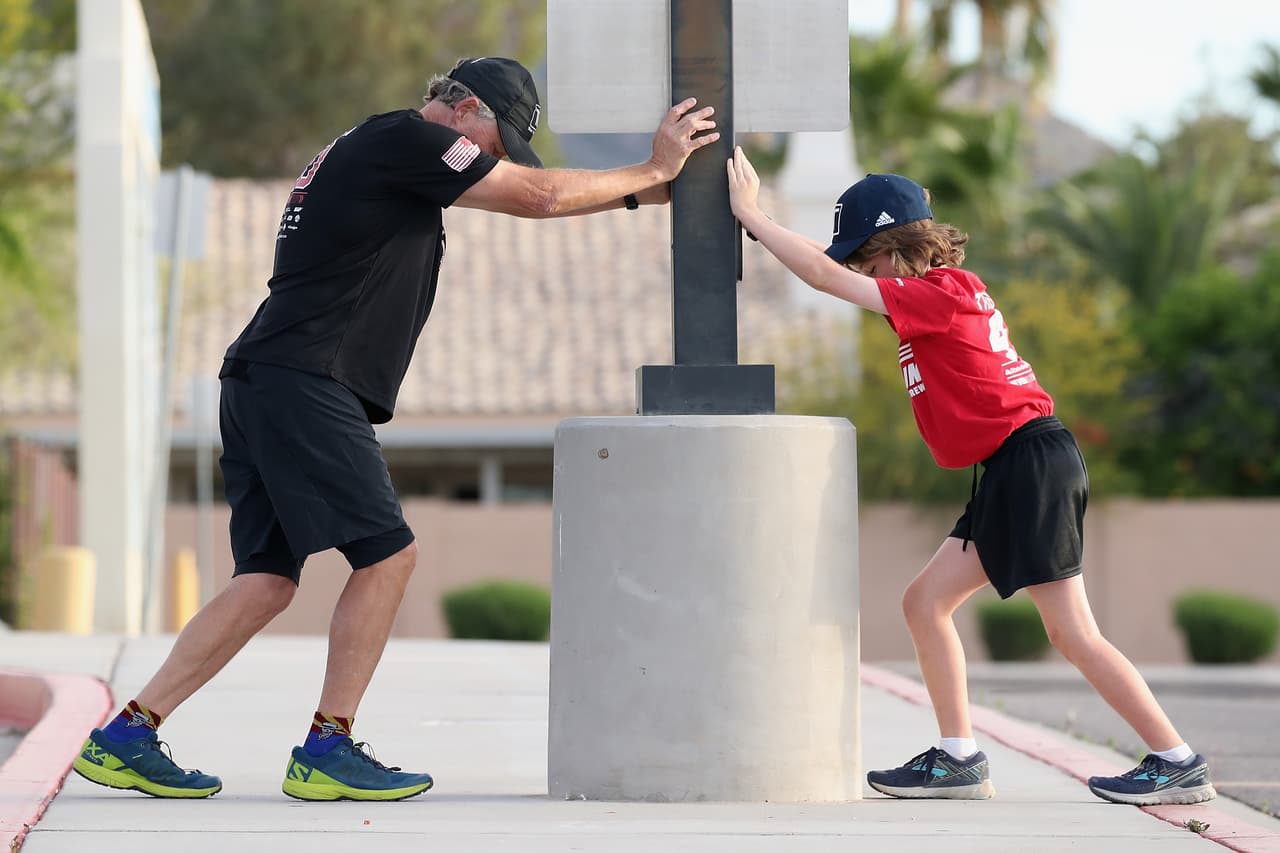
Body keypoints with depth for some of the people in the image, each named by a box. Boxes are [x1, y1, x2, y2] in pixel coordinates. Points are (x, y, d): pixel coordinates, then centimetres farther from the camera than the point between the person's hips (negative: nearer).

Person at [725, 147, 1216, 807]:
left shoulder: (938, 293, -11)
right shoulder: (951, 290, 17)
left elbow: (825, 276, -14)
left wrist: (749, 214, -8)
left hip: (1031, 462, -10)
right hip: (1011, 473, 10)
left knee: (1073, 633, -8)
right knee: (925, 602, 9)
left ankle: (1178, 764, -5)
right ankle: (957, 760, 10)